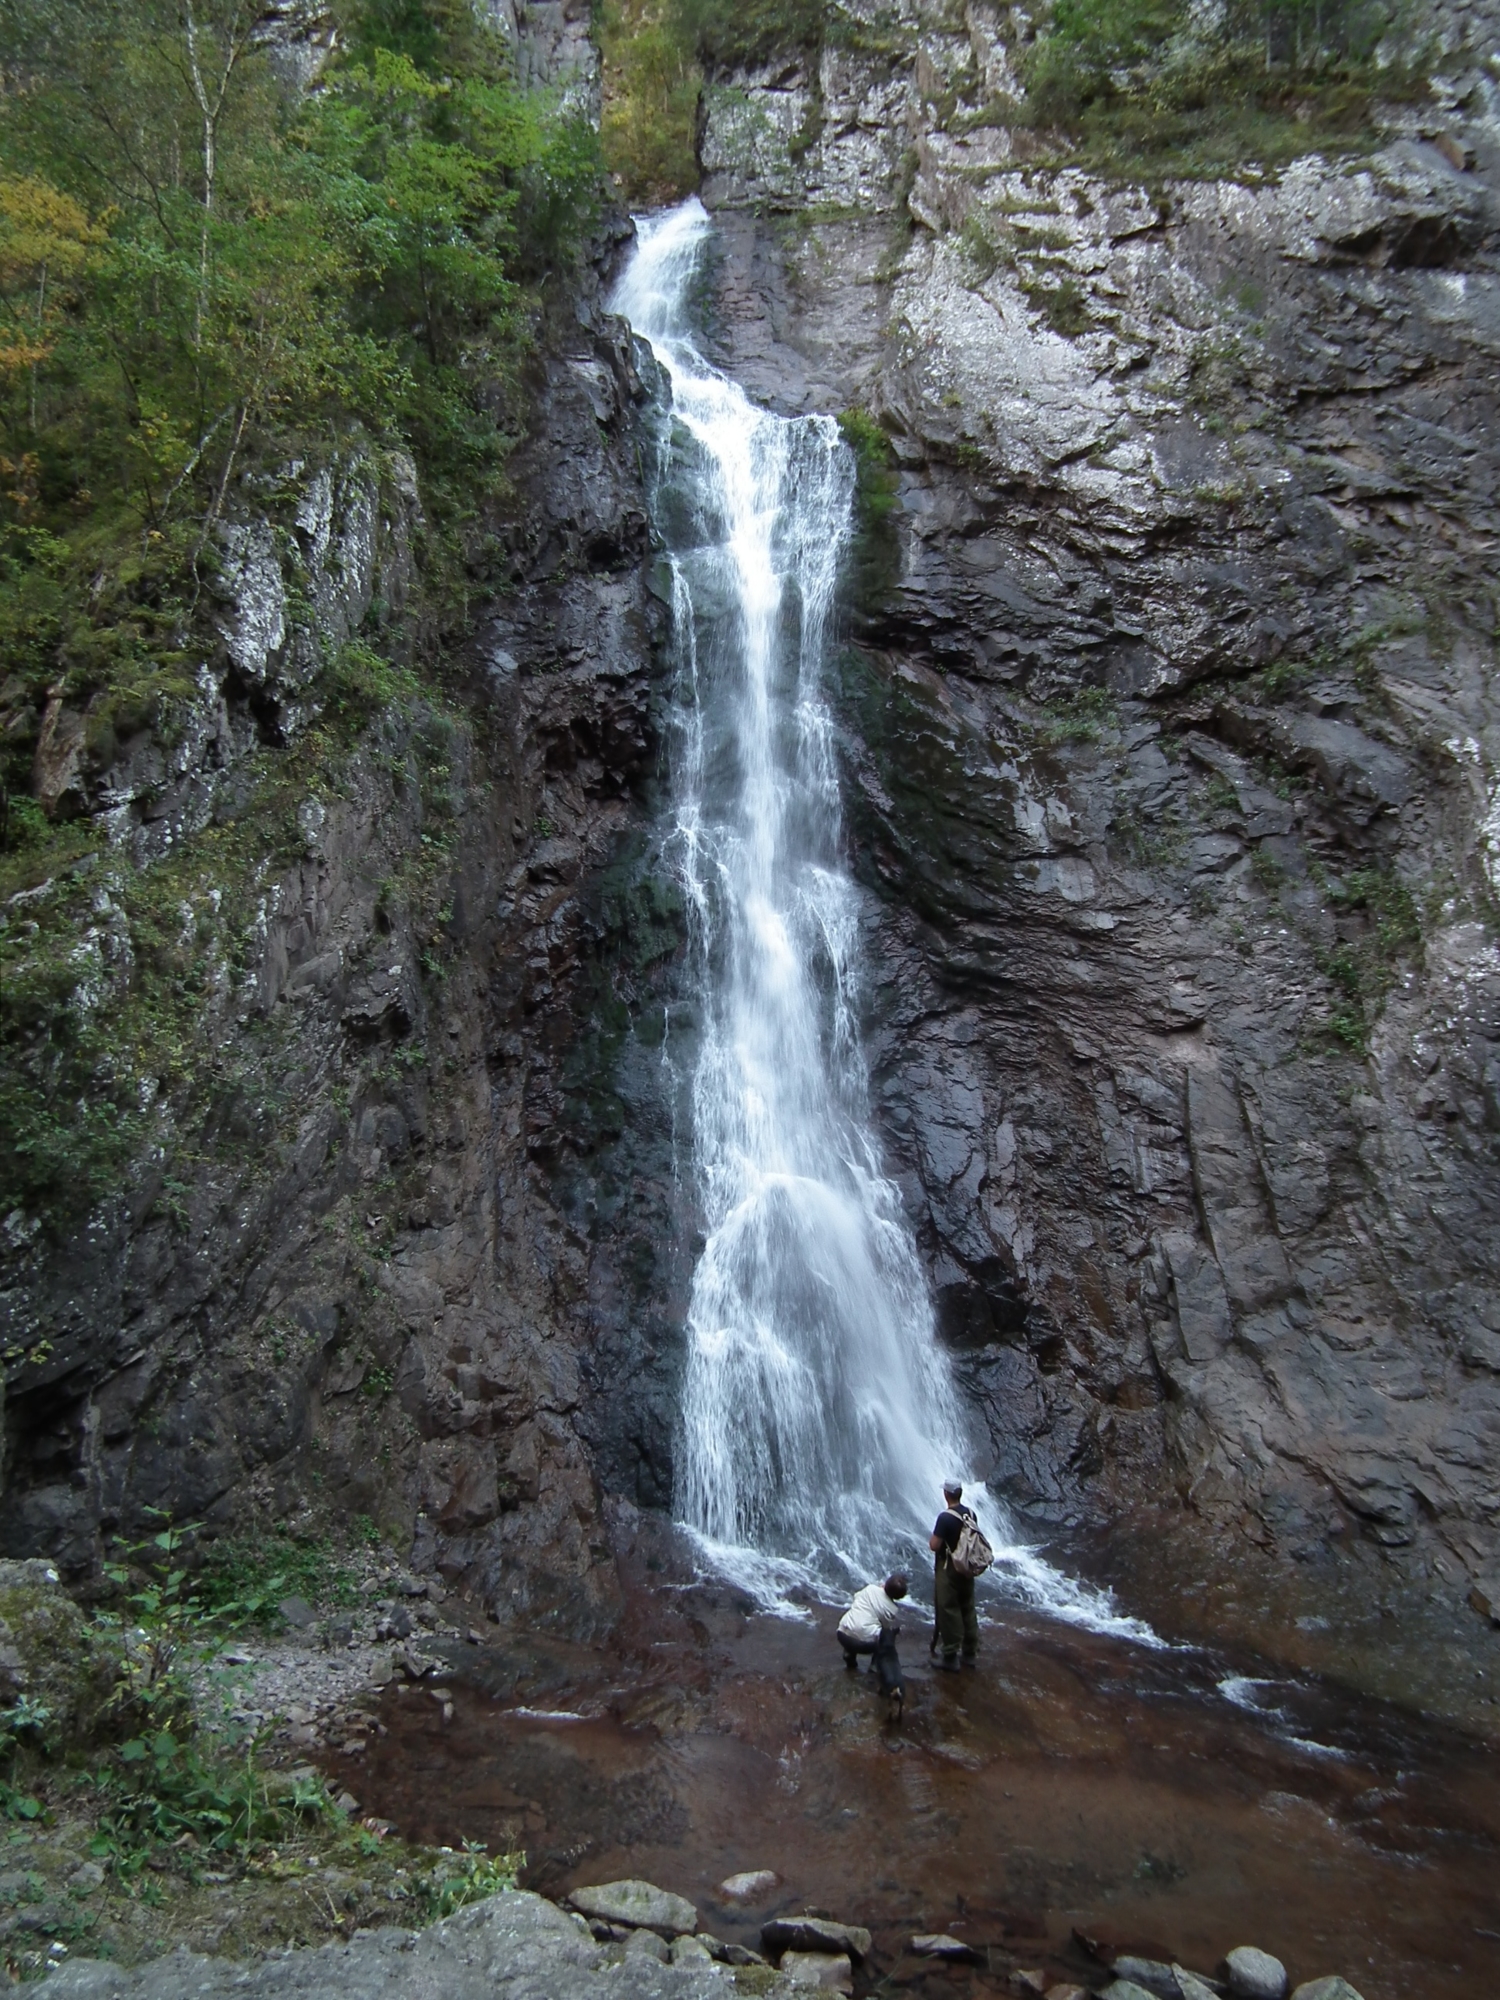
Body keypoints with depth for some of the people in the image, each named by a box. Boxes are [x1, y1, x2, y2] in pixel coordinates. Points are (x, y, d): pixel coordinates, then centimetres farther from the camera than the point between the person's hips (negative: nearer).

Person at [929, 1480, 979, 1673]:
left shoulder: (945, 1517, -22)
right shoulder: (971, 1514, -1)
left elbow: (934, 1546, -21)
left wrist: (932, 1537, -2)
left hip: (948, 1569, -7)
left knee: (948, 1612, 1)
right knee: (968, 1609, 16)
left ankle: (950, 1658, 6)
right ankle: (971, 1653, 25)